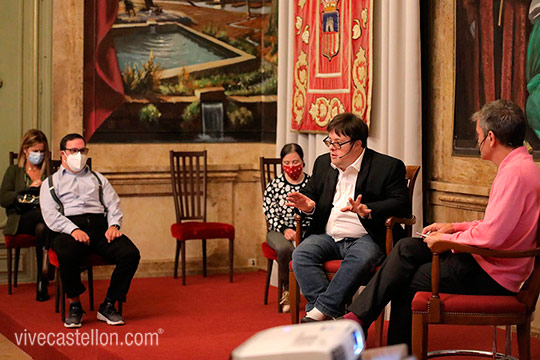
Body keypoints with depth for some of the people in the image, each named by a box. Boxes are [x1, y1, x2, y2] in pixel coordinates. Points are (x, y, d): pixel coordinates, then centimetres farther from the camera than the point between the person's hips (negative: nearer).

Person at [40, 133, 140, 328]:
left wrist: (114, 225, -5)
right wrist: (73, 230, -14)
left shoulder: (98, 179, 31)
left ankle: (109, 305, -13)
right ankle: (74, 305, -16)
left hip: (101, 226, 3)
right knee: (67, 254, -39)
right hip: (68, 229, -3)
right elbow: (50, 215, 4)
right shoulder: (51, 182, 20)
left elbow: (113, 205, 18)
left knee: (131, 254, -26)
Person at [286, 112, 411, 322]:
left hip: (366, 238, -4)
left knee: (359, 259, -38)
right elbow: (311, 192, 28)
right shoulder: (323, 163, 17)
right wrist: (308, 205, 2)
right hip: (327, 237, 5)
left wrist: (368, 210, -25)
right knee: (301, 254, -26)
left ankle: (319, 312, -36)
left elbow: (402, 204, -8)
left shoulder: (388, 167, 0)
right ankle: (332, 316, -35)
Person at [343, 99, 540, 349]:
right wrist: (455, 227, 12)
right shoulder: (518, 167, 12)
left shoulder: (515, 173, -22)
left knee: (407, 282, 0)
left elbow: (490, 236, -28)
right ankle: (356, 318, 1)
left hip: (492, 276, -10)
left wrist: (446, 238, -13)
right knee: (406, 248, 4)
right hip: (489, 264, 10)